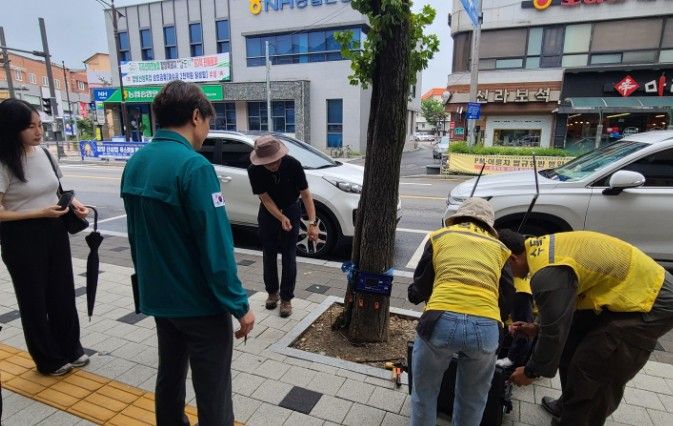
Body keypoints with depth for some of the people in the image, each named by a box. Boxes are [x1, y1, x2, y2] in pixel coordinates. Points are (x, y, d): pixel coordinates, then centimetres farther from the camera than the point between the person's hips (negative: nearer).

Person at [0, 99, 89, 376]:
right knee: (34, 299, 9)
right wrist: (40, 213, -21)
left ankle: (70, 348, 35)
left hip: (55, 231, 6)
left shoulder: (43, 152, 2)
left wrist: (72, 203, -1)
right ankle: (49, 360, 27)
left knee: (63, 292, 16)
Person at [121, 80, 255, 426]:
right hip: (199, 302, -8)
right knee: (212, 392, 6)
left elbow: (135, 236, 11)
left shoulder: (134, 164, 4)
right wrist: (239, 305, -15)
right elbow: (216, 246, -23)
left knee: (170, 373, 25)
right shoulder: (193, 166, -22)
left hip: (157, 297, 8)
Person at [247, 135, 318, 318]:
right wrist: (281, 218, -32)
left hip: (291, 210, -1)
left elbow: (305, 194, -22)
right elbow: (265, 198, -17)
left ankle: (286, 298, 12)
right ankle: (272, 292, 29)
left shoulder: (293, 165, -27)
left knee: (289, 256, -1)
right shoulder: (254, 171, -24)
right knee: (269, 255, 9)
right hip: (268, 212, 2)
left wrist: (312, 222, -31)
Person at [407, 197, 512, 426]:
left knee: (424, 394, 22)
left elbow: (419, 289, 18)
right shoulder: (499, 248, 22)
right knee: (473, 401, 27)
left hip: (442, 321, -2)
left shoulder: (440, 237, 17)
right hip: (486, 327, 3)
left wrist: (414, 293, 40)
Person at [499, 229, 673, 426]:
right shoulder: (540, 248, 0)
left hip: (652, 302, -9)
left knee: (592, 371, -8)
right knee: (572, 344, 14)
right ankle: (569, 405, 32)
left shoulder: (547, 274, -29)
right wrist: (537, 329, 11)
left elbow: (555, 332, -19)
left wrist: (530, 372, -4)